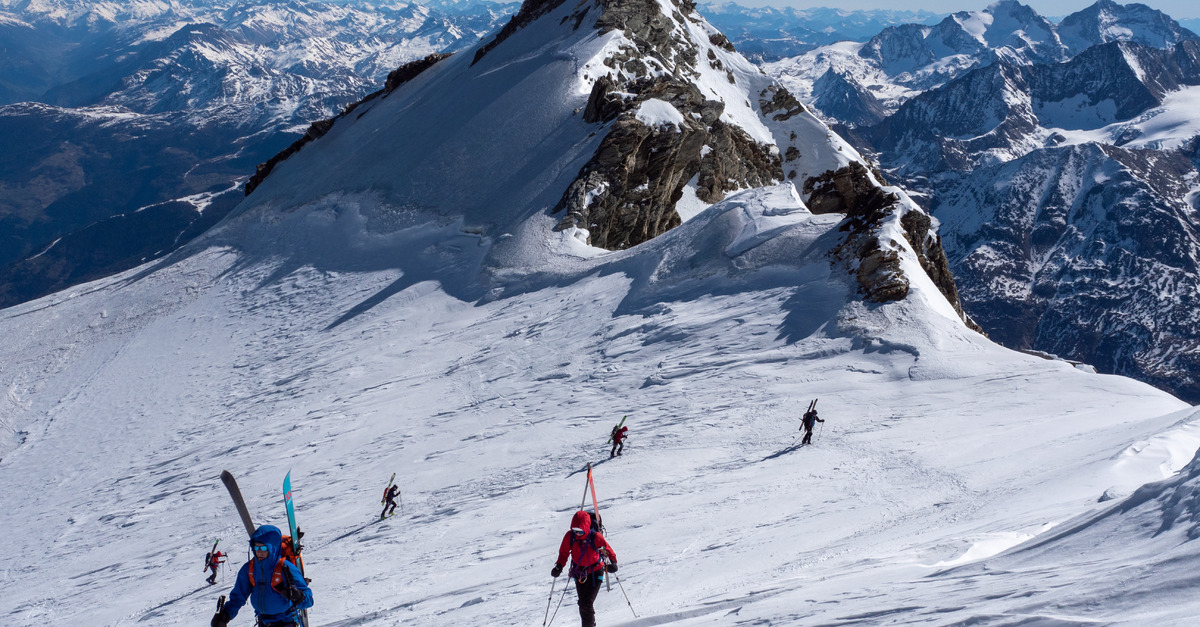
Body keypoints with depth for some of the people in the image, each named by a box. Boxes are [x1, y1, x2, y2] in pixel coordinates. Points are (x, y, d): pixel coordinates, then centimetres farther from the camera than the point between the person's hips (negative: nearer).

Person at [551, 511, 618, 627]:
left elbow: (608, 550, -11)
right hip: (579, 573, 4)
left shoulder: (595, 537, -21)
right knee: (582, 603, 8)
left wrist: (613, 562, -28)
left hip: (595, 573, -4)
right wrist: (559, 566, -13)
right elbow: (564, 552, 1)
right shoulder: (570, 536, -12)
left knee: (586, 604, -14)